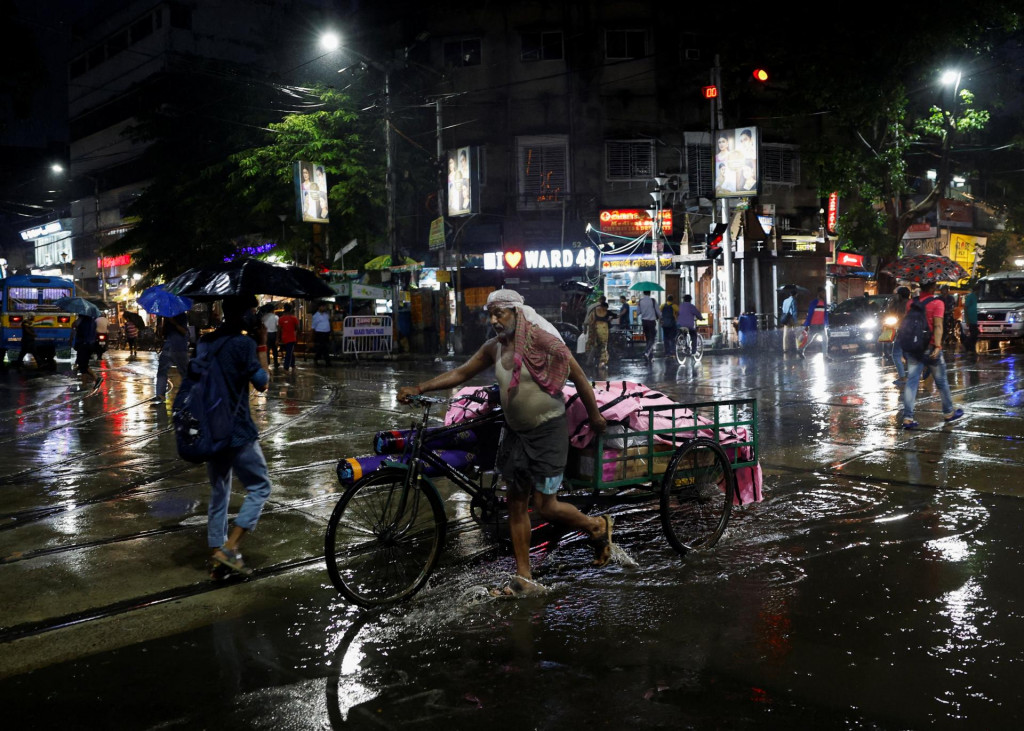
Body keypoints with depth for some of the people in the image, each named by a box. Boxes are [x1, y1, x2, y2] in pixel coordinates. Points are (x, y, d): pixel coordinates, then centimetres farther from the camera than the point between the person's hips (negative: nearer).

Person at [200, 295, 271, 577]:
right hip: (238, 432, -7)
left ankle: (217, 556, 21)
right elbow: (262, 383, -11)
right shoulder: (244, 343, -16)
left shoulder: (204, 343, 7)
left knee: (218, 493, 16)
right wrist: (262, 346, -3)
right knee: (259, 487, 7)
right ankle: (229, 548, -2)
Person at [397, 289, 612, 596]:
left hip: (548, 430, -7)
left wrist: (595, 416, -3)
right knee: (516, 504, 6)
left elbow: (577, 375, -10)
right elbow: (460, 373, 7)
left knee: (545, 506, -6)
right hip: (516, 432, 7)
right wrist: (418, 388, -4)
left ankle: (598, 526, 22)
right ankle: (524, 579, 15)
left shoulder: (540, 339, -16)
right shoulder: (494, 348, 2)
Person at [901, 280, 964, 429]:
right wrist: (937, 346, -22)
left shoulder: (910, 303, 7)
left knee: (911, 381, 0)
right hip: (929, 347, -4)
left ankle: (908, 418, -7)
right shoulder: (937, 303, -8)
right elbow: (937, 326, -17)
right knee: (941, 381, 12)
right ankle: (949, 413, 27)